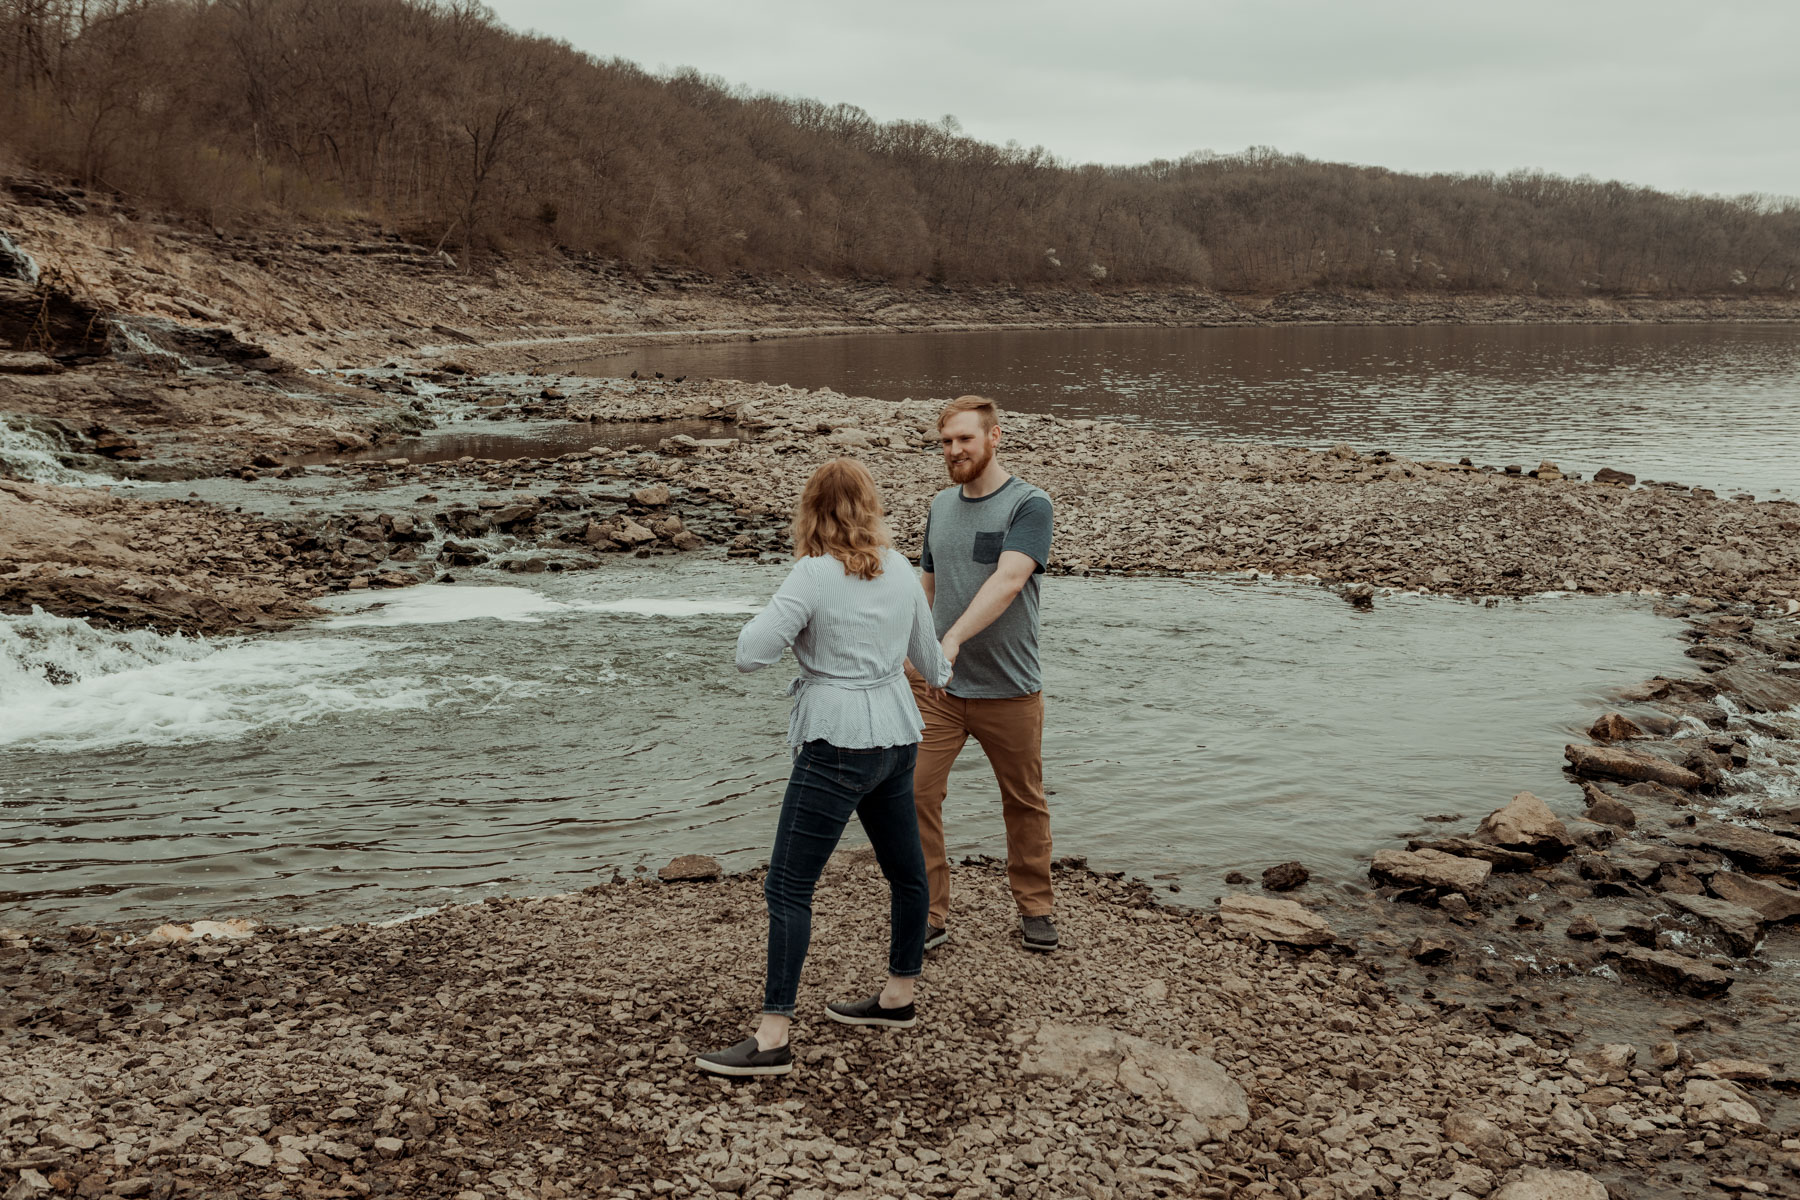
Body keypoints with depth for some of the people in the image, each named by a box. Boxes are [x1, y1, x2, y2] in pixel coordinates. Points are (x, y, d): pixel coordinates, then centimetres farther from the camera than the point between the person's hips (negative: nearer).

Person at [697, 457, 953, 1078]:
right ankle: (899, 998, 38)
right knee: (905, 869, 20)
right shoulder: (901, 570, 7)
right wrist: (943, 672, 43)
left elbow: (751, 653, -18)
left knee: (788, 887, -4)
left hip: (839, 746, -8)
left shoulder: (815, 575, -14)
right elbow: (929, 660, 19)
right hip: (896, 737, 8)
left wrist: (769, 618, 4)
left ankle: (773, 1038, -5)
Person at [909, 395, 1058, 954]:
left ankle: (1035, 907, 28)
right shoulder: (940, 506, 9)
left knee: (1024, 803, 10)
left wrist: (953, 639, -36)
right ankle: (930, 915, 6)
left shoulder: (1029, 505, -9)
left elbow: (1008, 580, -24)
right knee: (915, 795, -5)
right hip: (937, 688, 4)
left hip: (1009, 690, -4)